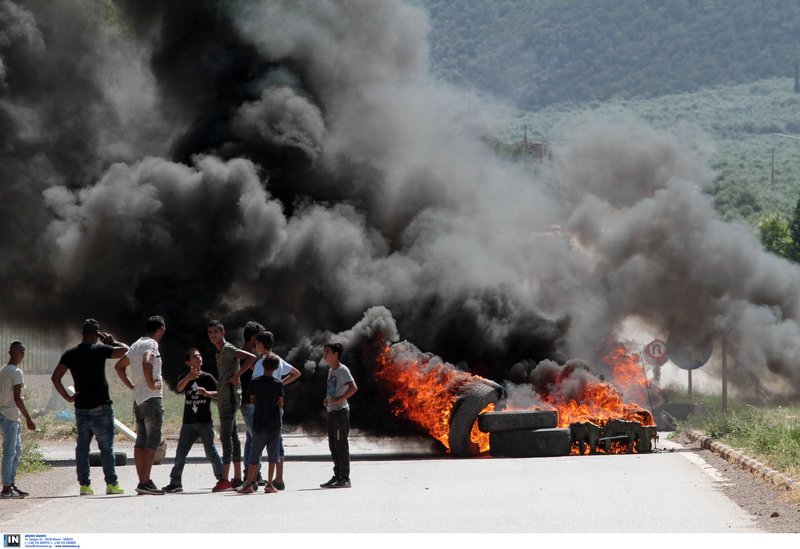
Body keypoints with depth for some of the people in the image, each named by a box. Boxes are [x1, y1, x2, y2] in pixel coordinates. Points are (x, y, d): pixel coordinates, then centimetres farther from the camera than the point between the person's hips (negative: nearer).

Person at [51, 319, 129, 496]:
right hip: (101, 406, -4)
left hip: (81, 407, 4)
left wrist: (68, 397, 6)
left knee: (82, 446, 8)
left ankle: (84, 484, 5)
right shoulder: (100, 350, -8)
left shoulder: (70, 354, 5)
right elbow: (126, 351, -9)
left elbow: (55, 377, 0)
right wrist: (112, 342, 7)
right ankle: (111, 483, -1)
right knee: (106, 446, 0)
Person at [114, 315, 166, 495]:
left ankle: (142, 481, 10)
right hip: (152, 398, -9)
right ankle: (145, 482, -15)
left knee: (141, 441, 9)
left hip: (138, 398, 9)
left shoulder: (136, 345, 17)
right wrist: (151, 384, -20)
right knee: (152, 440, -10)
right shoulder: (151, 344, -10)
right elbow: (147, 363, -30)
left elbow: (119, 366, 27)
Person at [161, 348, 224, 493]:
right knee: (180, 453, 0)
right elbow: (178, 389, -13)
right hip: (188, 423, 2)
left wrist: (207, 393, -21)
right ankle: (175, 482, 4)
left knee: (211, 452, -3)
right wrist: (189, 377, -29)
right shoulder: (185, 378, 8)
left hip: (205, 422, -2)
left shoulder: (207, 377, 3)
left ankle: (222, 478, 8)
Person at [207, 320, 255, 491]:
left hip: (230, 397, -10)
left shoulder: (228, 349, -11)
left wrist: (237, 376, -21)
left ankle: (225, 479, -18)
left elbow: (251, 357, -22)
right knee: (232, 436, 11)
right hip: (224, 399, 10)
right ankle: (237, 478, 15)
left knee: (226, 437, -13)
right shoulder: (219, 352, 19)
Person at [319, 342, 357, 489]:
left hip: (340, 410, -9)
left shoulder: (342, 370, -10)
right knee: (333, 445, 11)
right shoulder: (331, 371, 18)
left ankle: (345, 478, -7)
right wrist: (327, 399, 13)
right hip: (332, 411, 9)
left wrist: (338, 399, -22)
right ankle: (337, 476, 17)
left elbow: (353, 388, -20)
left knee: (341, 444, -8)